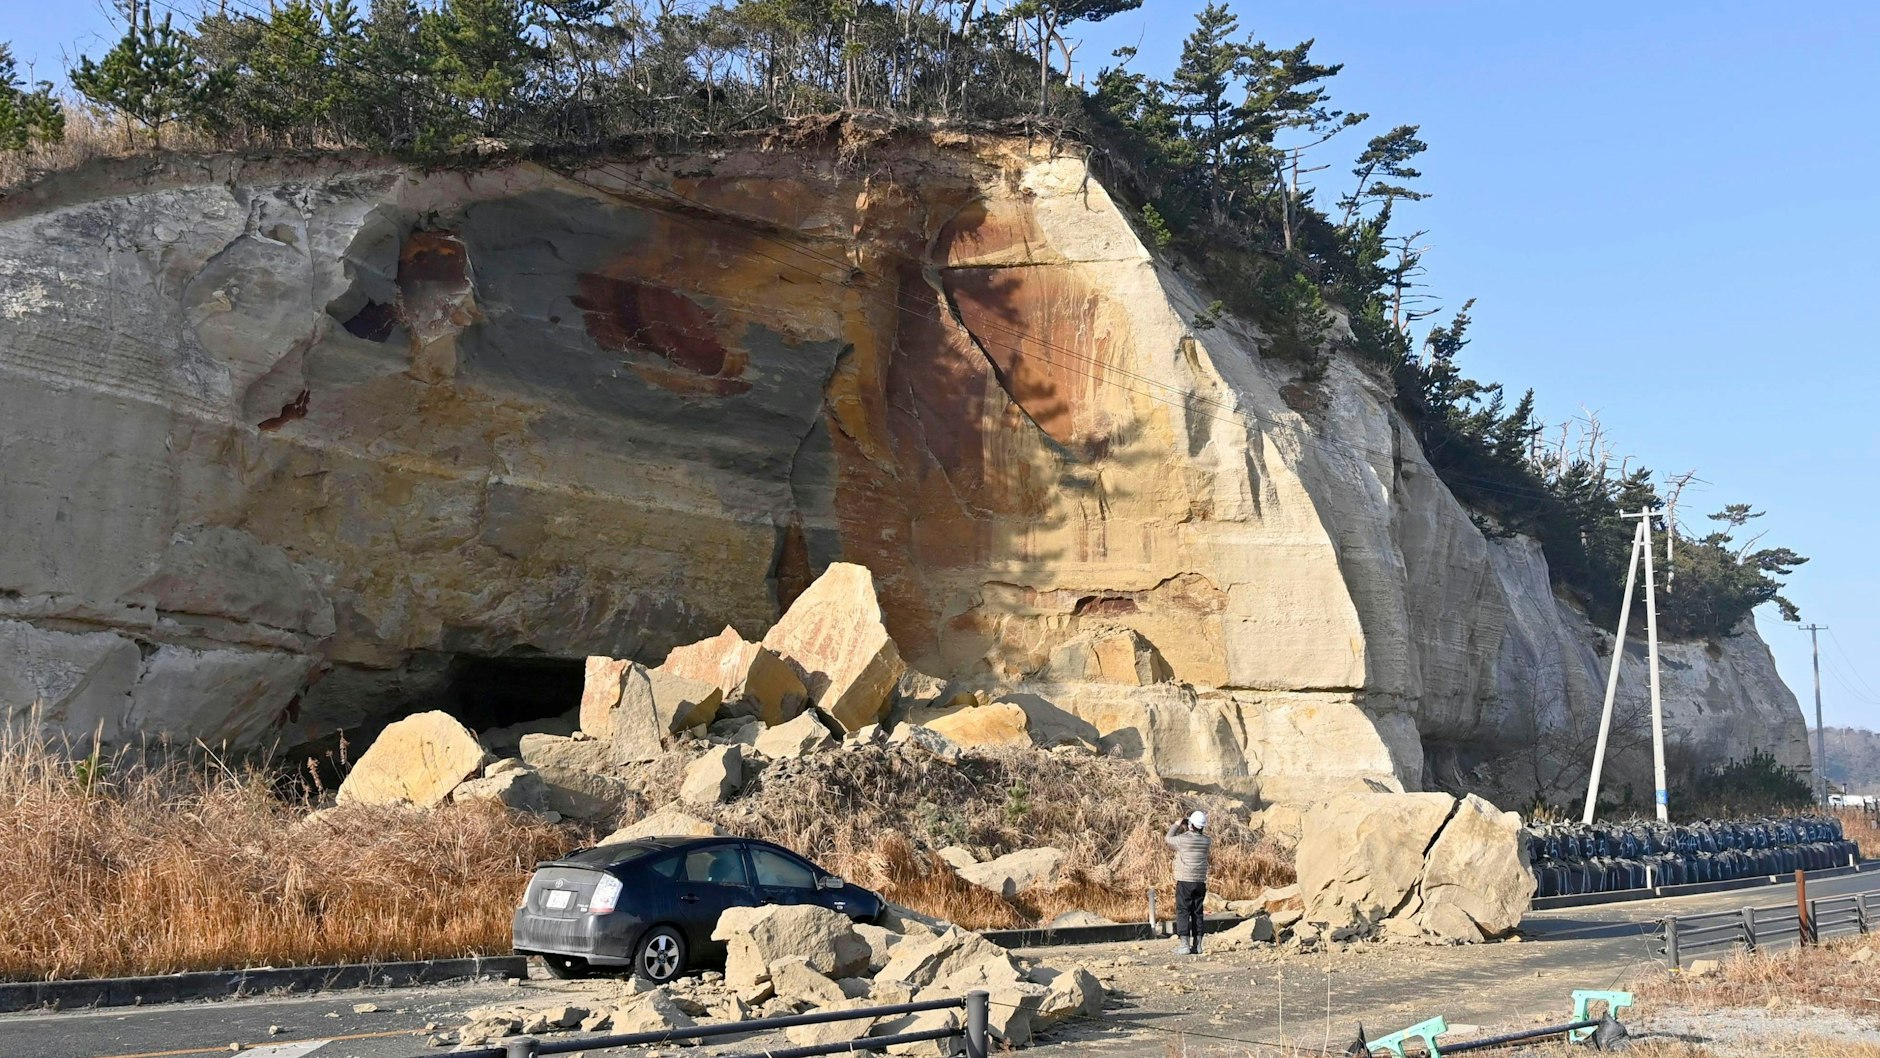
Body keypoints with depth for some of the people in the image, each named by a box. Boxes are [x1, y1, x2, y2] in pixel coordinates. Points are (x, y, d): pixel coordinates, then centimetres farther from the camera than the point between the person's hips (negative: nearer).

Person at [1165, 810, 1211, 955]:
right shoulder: (1206, 841, 0)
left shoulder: (1183, 839, -13)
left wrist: (1176, 825, 18)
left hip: (1185, 881, -5)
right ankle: (1197, 945, 11)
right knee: (1197, 913, 10)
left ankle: (1184, 944, -6)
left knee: (1183, 912, -1)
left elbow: (1169, 838, 6)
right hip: (1200, 882, 5)